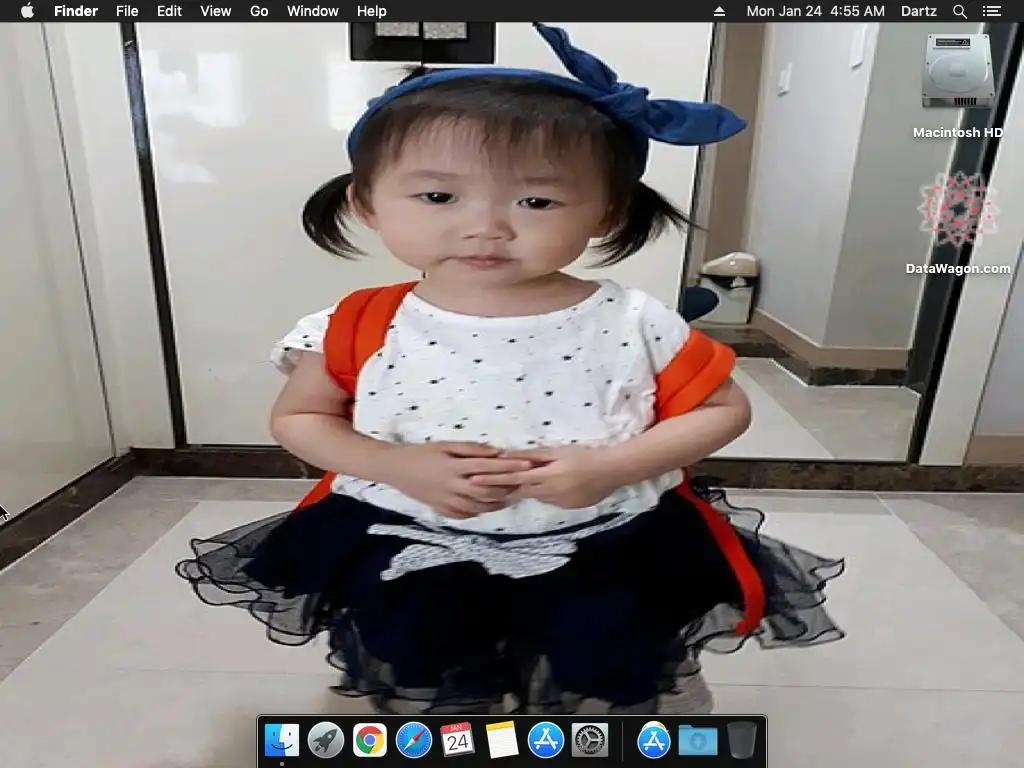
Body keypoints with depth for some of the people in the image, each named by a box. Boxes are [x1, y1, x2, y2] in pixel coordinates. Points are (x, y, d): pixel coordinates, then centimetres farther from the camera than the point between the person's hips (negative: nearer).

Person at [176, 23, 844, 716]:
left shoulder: (636, 324, -15)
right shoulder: (355, 329, -12)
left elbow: (724, 409, -4)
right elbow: (298, 418, 1)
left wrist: (614, 466, -22)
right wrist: (396, 465, -18)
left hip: (609, 545, 0)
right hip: (409, 546, 2)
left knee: (607, 682, 18)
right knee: (418, 687, 20)